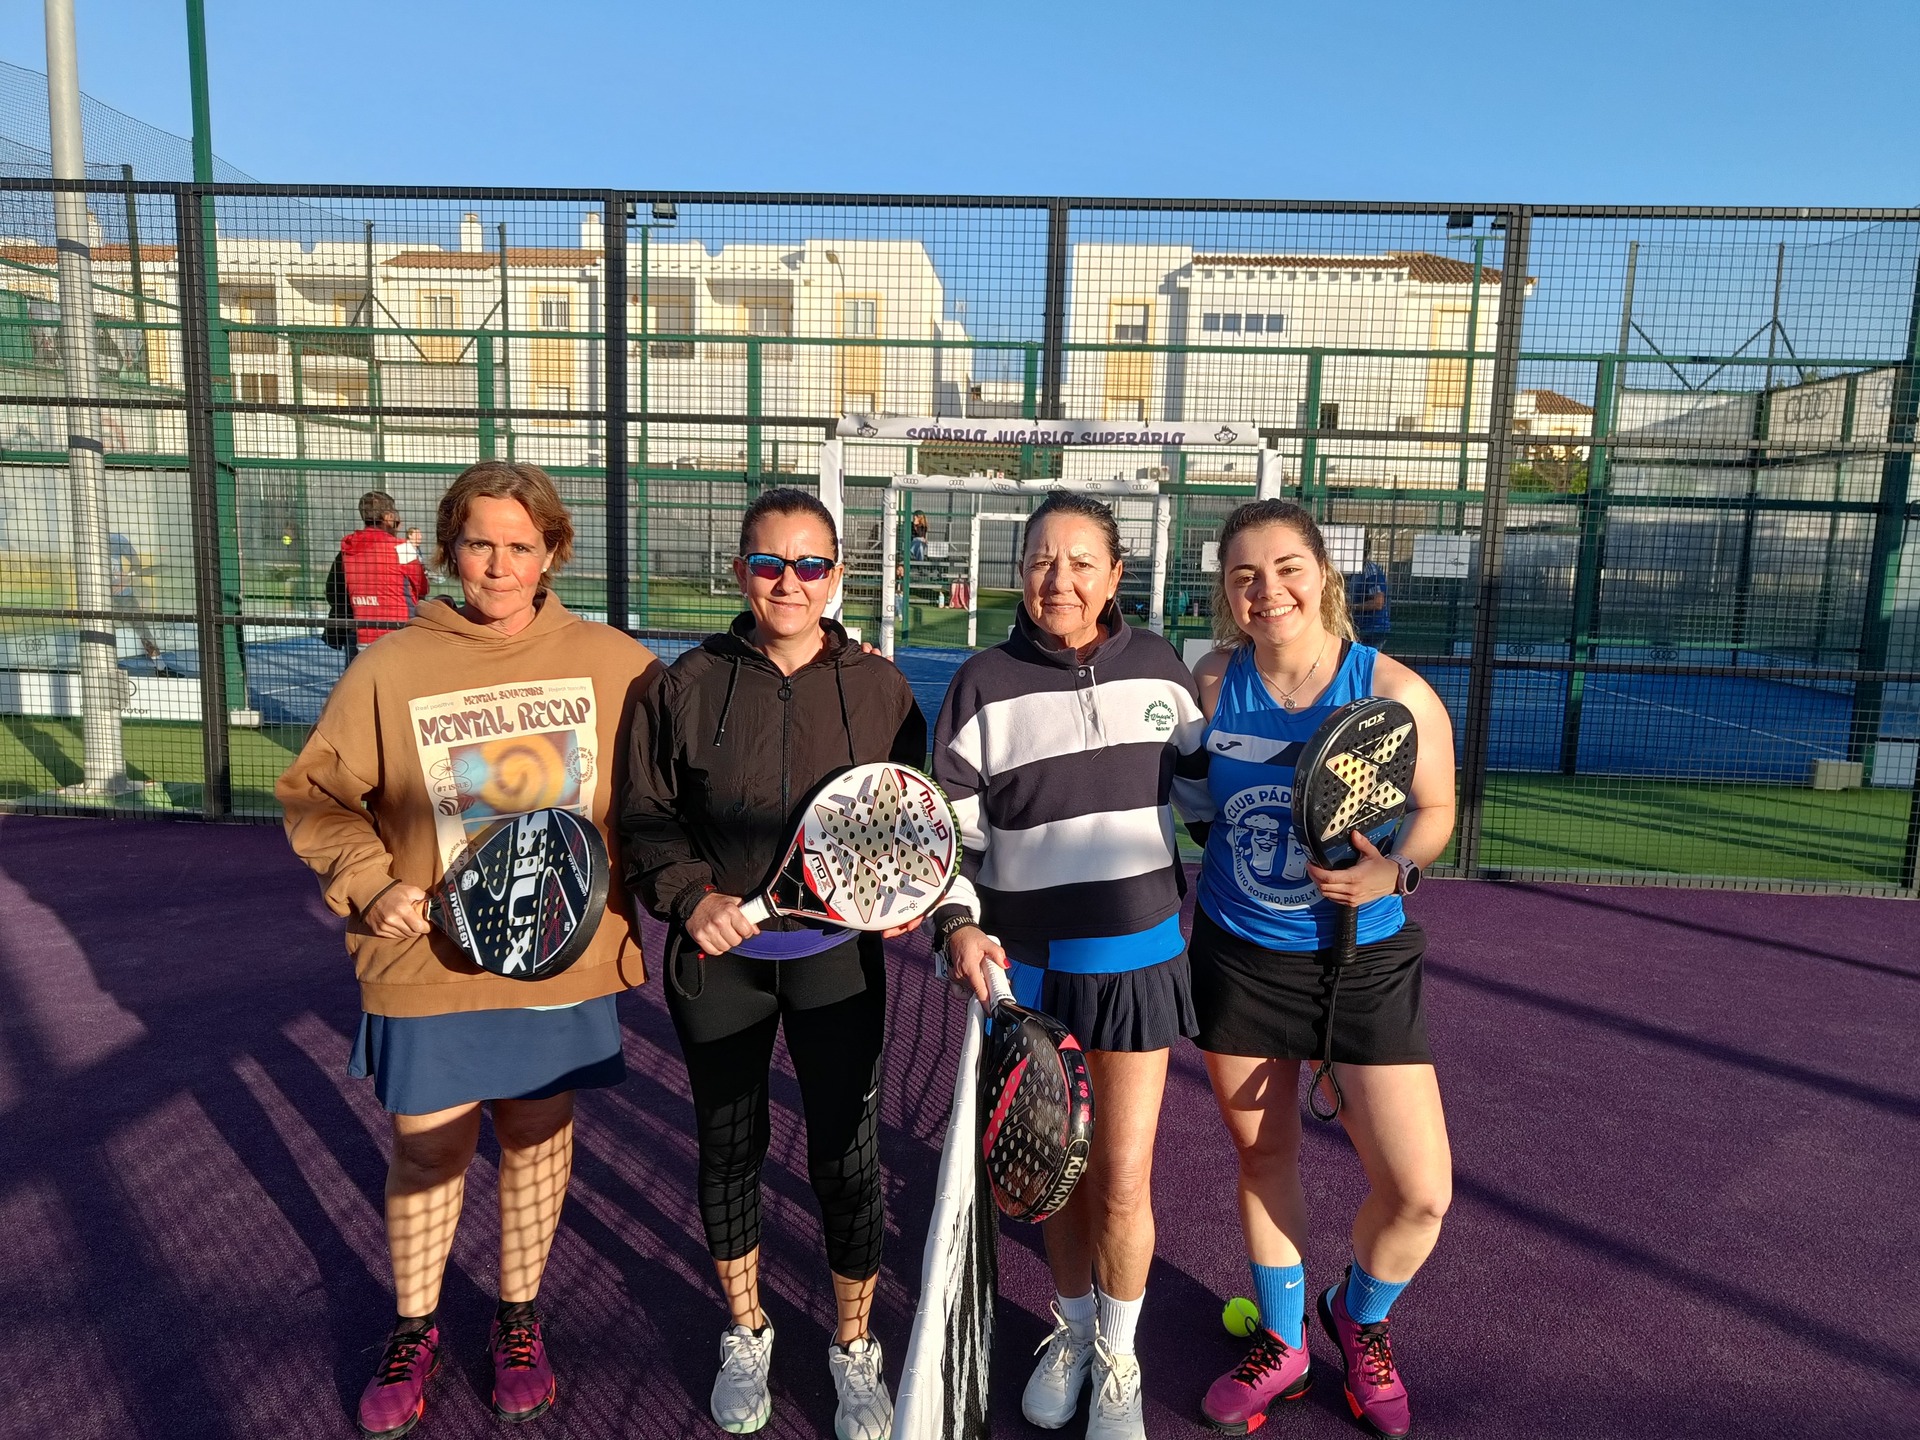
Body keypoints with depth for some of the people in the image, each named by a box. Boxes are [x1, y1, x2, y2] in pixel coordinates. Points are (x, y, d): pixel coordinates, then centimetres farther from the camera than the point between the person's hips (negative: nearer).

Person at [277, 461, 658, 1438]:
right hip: (428, 961, 0)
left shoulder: (614, 664, -3)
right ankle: (414, 1331, 38)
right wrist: (367, 883, -9)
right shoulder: (389, 670, -5)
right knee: (428, 1147, 13)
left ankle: (518, 1320, 38)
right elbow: (315, 796, 2)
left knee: (539, 1136, 15)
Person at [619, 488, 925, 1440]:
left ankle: (855, 1350, 30)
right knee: (728, 1147, 15)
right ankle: (744, 1334, 40)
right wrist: (689, 894, -14)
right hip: (719, 959, 1)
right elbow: (646, 817, 1)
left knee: (848, 1156, 5)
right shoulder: (688, 686, -3)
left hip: (837, 958, 0)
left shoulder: (879, 690, -2)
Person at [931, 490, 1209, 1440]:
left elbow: (1206, 770, 14)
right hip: (1029, 967, 0)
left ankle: (1117, 1358, 32)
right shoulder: (984, 685, -6)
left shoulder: (1157, 667, 0)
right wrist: (958, 923, -18)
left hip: (1138, 959, 1)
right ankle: (1071, 1330, 44)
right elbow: (949, 827, -5)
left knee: (1122, 1184, 3)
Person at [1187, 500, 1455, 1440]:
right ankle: (1281, 1345, 40)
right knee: (1261, 1156, 15)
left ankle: (1359, 1319, 33)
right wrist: (1175, 926, 6)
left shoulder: (1394, 690, -13)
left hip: (1363, 959, -1)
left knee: (1419, 1190, -2)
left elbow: (1435, 806, 0)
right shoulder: (1213, 683, -5)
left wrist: (1395, 870, -20)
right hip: (1237, 958, 2)